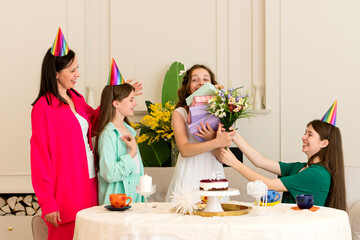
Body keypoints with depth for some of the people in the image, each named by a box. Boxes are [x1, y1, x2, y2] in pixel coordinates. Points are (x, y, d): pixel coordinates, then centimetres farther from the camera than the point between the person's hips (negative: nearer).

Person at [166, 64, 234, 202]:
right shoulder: (180, 113, 3)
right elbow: (184, 150, -10)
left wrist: (212, 138, -15)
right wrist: (216, 142, -20)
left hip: (213, 176, 2)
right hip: (188, 177, -2)